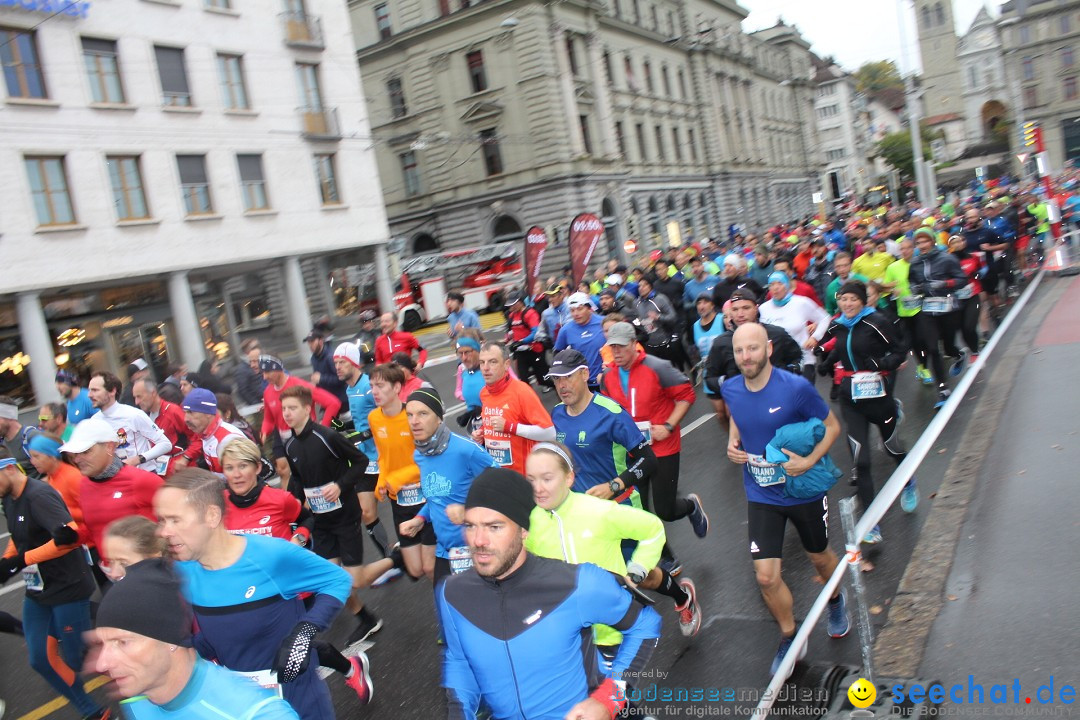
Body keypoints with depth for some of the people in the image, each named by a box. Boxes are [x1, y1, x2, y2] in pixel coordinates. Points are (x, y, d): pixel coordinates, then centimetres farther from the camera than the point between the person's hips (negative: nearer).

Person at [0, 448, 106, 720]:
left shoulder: (39, 495, -22)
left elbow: (69, 535, -33)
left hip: (67, 589, -9)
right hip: (37, 591, 9)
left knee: (77, 660, 0)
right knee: (40, 660, 9)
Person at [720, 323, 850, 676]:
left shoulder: (796, 388, -22)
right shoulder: (730, 389, -9)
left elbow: (832, 425, -9)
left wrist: (810, 460, -24)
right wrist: (732, 442, -7)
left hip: (805, 490, -2)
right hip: (761, 497, 2)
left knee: (819, 557, 22)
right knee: (766, 577, -3)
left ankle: (835, 600, 57)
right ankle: (789, 637, 24)